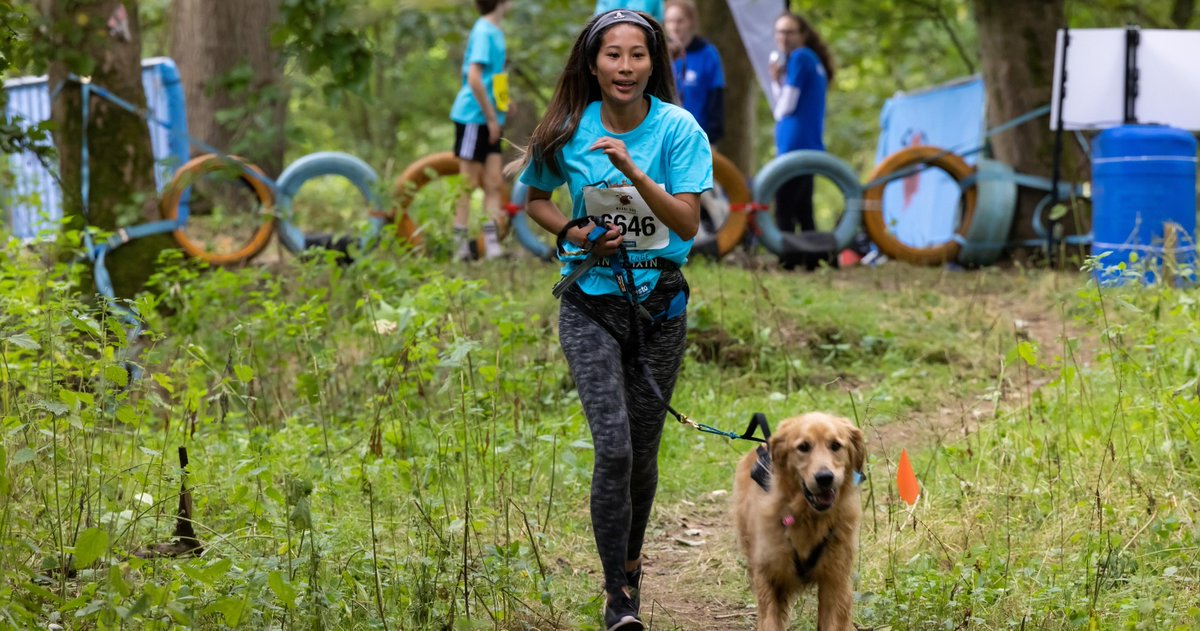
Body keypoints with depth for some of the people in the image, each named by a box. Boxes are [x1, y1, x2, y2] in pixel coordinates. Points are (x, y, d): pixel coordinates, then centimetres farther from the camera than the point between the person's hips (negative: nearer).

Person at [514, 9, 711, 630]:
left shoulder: (678, 129, -7)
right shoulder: (568, 133, -4)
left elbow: (688, 224, -13)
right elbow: (535, 201, 12)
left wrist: (632, 170, -26)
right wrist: (575, 234, -7)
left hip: (660, 304, 1)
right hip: (592, 304, -1)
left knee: (643, 448, 11)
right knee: (613, 446, -15)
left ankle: (630, 561, 36)